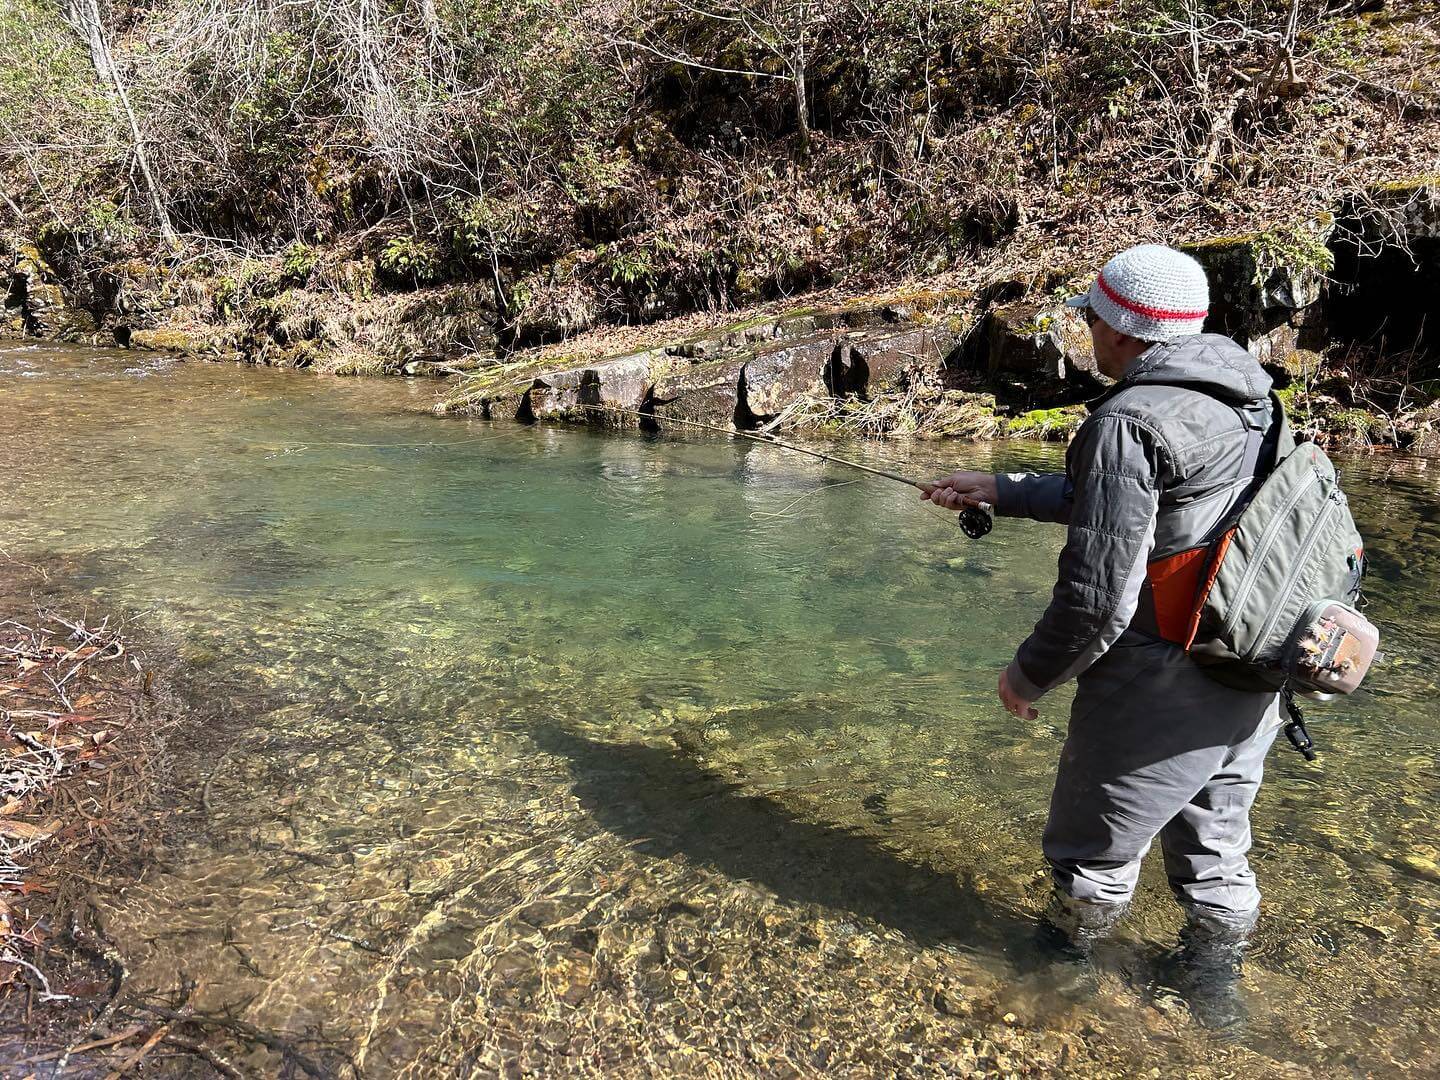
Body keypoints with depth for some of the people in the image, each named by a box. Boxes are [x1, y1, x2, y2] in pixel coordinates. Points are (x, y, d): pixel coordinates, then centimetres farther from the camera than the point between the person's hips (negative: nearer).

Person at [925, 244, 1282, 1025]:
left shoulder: (1130, 420, -22)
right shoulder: (1240, 402, 7)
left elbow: (1098, 595, -23)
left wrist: (1029, 674, -7)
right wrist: (1000, 491, 22)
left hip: (1160, 691, -9)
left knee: (1094, 851, 14)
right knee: (1214, 844, 24)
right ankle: (1212, 982, 42)